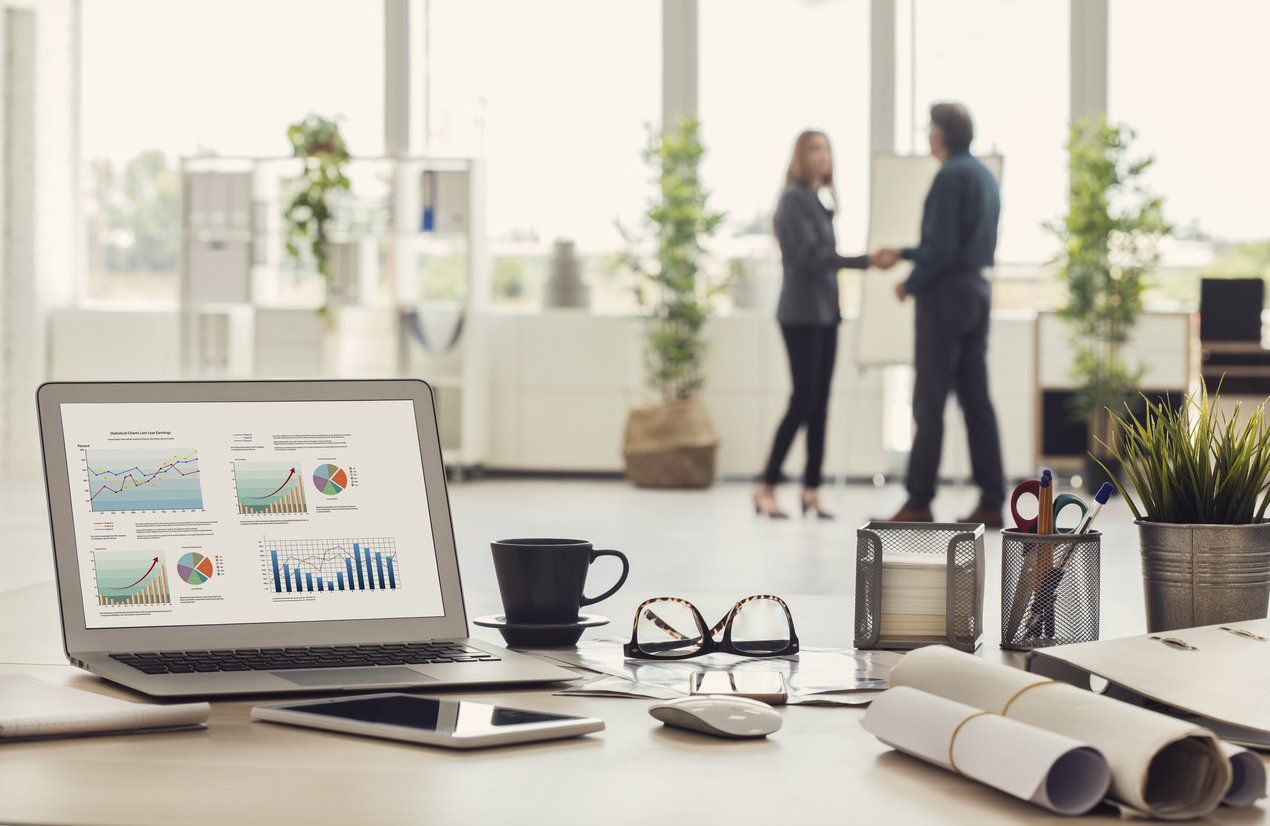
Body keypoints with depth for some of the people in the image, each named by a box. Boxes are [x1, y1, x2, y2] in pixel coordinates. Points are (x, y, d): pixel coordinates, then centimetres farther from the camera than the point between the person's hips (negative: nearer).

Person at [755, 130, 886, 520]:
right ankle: (766, 488, -5)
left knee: (820, 403, 5)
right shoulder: (793, 199, -9)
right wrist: (865, 261, -23)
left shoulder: (822, 200, 14)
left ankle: (811, 490, 7)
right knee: (803, 400, -10)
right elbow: (809, 254, -18)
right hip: (801, 314, -8)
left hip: (825, 312, 8)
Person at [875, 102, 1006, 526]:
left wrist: (910, 285, -6)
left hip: (946, 293, -9)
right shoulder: (985, 176, 16)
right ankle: (991, 502, 7)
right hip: (977, 289, 9)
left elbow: (942, 248, -20)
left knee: (929, 401, -5)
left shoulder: (951, 176, -14)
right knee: (975, 399, 8)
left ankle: (919, 503, -4)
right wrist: (902, 254, 27)